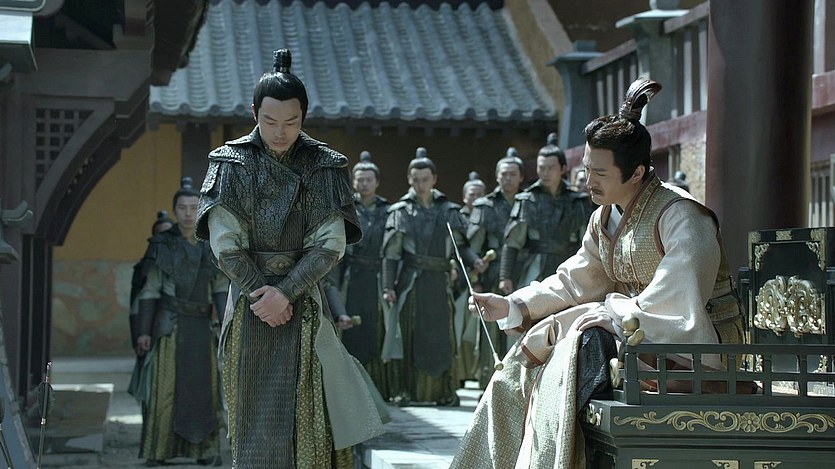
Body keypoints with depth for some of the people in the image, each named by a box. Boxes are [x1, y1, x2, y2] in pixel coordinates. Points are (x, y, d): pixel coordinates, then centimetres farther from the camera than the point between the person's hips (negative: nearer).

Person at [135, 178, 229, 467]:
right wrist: (144, 331, -5)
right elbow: (150, 291, -1)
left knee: (204, 386, 4)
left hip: (201, 326, 3)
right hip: (170, 324, -3)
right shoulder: (164, 245, 0)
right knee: (165, 386, -4)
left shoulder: (211, 246, 8)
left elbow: (221, 289, 6)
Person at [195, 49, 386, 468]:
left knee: (304, 417, -5)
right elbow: (225, 244, -3)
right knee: (252, 416, 2)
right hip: (249, 302, 0)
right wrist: (260, 292, -11)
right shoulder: (233, 162, 1)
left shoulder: (323, 166, 1)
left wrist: (285, 292, -14)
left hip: (303, 305, 0)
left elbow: (330, 245, -5)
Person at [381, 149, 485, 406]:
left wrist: (474, 260, -10)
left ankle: (445, 390, 8)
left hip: (439, 281, 1)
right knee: (408, 334, 0)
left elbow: (460, 244, 10)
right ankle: (405, 389, 7)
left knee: (442, 334, 1)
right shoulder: (400, 211, 4)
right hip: (410, 281, -1)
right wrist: (388, 286, -5)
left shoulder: (447, 210, 9)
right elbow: (391, 253, 1)